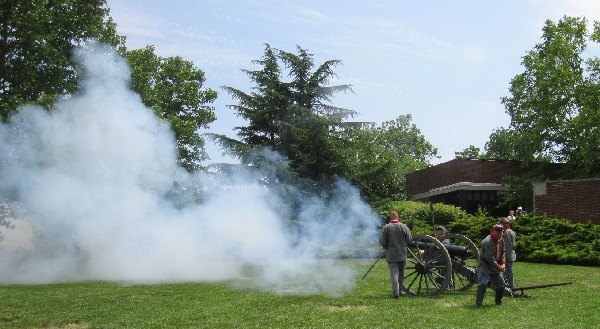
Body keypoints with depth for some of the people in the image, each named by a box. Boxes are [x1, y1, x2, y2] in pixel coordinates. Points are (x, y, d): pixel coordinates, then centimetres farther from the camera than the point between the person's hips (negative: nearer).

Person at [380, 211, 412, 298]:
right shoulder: (403, 227, -4)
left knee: (394, 273, -2)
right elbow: (409, 239, -2)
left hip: (391, 255, -2)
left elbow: (382, 241, -7)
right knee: (401, 272, 16)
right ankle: (400, 290, 22)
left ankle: (396, 292, -12)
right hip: (402, 254, 2)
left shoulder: (386, 227, -7)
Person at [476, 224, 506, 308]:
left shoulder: (500, 240, 4)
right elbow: (489, 258, -26)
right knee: (483, 283, -19)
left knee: (500, 284, 13)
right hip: (485, 265, -9)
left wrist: (502, 264, -1)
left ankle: (499, 301, 31)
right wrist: (498, 267, -20)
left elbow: (502, 253, 15)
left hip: (495, 266, 9)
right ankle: (479, 303, -16)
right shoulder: (487, 241, -24)